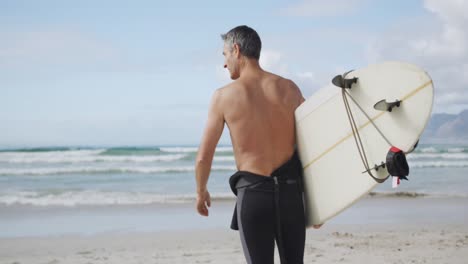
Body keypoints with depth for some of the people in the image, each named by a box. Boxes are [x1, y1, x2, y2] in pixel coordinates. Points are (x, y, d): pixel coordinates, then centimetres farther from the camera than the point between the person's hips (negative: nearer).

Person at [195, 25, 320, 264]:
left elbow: (203, 157, -1)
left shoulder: (223, 96, -4)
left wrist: (201, 192, 18)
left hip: (252, 192, -3)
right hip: (290, 190, 3)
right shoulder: (288, 88, 3)